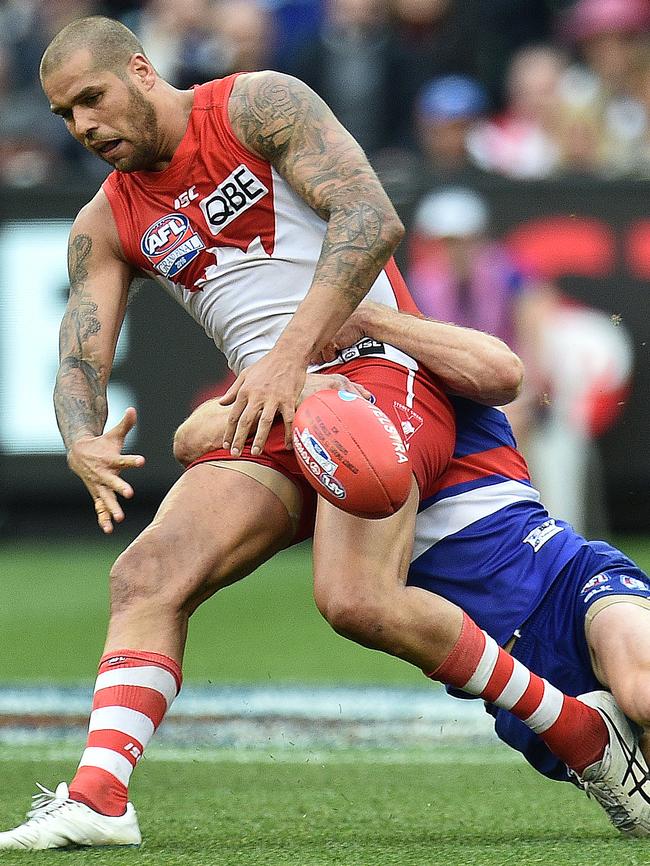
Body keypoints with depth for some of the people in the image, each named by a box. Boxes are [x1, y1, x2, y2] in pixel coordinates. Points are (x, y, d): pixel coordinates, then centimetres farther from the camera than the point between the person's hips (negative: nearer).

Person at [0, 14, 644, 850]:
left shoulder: (257, 106, -2)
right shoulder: (106, 226, 16)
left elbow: (372, 218, -15)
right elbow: (79, 361, 8)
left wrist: (291, 354, -25)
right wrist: (83, 445, -17)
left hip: (373, 368, -7)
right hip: (271, 411, 7)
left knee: (355, 598, -27)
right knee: (146, 576, -16)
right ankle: (98, 797, -24)